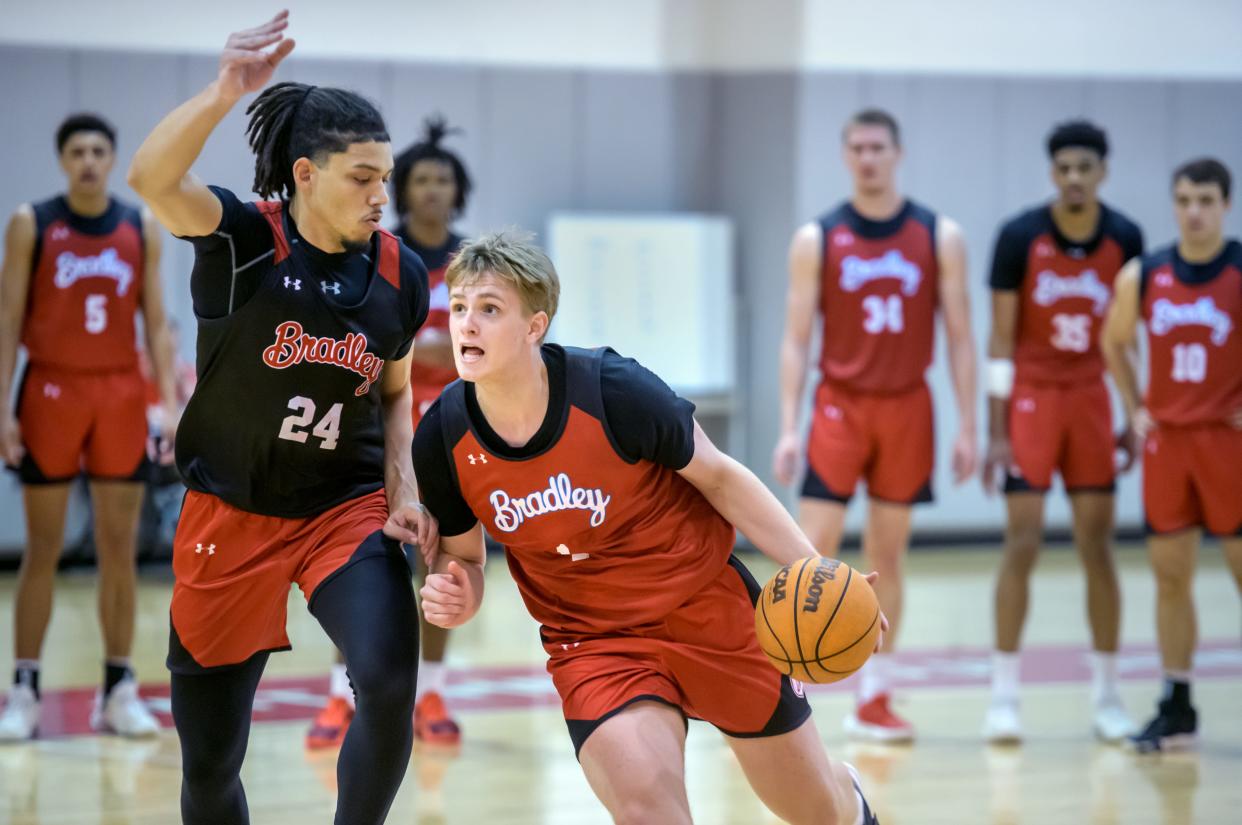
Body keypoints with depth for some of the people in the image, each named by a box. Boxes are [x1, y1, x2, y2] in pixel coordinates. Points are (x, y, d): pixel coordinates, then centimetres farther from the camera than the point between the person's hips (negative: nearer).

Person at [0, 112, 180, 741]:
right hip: (51, 390, -2)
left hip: (120, 395, 2)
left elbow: (156, 324, 6)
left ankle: (120, 692, 9)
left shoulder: (141, 230, 5)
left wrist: (171, 402, -4)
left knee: (119, 547, 3)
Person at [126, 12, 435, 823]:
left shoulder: (401, 275, -2)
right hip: (230, 514, -2)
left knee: (389, 686, -25)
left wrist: (403, 494, -1)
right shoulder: (242, 240, -13)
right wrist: (224, 94, -48)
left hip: (346, 508, 2)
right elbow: (152, 178, -34)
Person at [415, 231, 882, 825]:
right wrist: (453, 597, -20)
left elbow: (719, 477, -8)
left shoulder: (613, 390, -23)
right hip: (592, 641, 1)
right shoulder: (443, 437, -15)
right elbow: (462, 555, 3)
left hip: (708, 607, -1)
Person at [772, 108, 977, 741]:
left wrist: (967, 426, -2)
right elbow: (796, 339, 0)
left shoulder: (940, 238, 2)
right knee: (813, 553, -8)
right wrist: (788, 428, -9)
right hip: (840, 404, -1)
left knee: (887, 557, 7)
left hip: (907, 409, 1)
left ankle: (873, 701, 14)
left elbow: (960, 337, 3)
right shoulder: (817, 240, 0)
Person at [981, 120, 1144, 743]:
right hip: (1031, 394, -3)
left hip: (1091, 399, 3)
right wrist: (996, 430, -11)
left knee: (1097, 546, 4)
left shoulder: (1124, 239, -2)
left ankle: (1107, 696, 11)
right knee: (1023, 542, -7)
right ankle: (1004, 695, -1)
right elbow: (1002, 337, -7)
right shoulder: (1020, 236, -10)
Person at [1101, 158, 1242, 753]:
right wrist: (1134, 410, 11)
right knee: (1170, 573, 6)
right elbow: (1115, 342, 19)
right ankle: (1177, 710, 14)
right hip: (1166, 437, 4)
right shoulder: (1142, 276, 3)